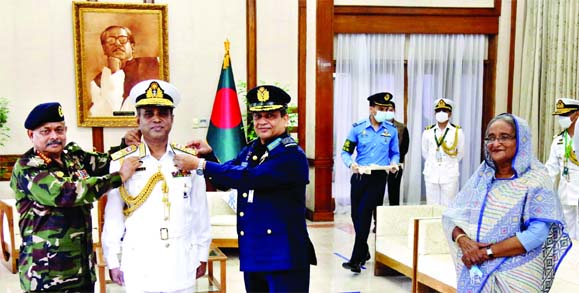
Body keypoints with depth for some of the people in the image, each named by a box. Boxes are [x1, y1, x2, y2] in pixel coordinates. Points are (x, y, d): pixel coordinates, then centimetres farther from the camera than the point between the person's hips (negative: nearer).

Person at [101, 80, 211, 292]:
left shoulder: (189, 159, 2)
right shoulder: (121, 162, -3)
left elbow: (200, 211, 6)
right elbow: (113, 216, 0)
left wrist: (202, 255, 7)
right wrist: (113, 261, 1)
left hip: (182, 265, 2)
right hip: (139, 267, -2)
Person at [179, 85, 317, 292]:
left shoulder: (292, 155, -15)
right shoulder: (250, 150, 9)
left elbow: (250, 178, -26)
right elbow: (224, 181, 14)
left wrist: (201, 165, -24)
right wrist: (209, 154, -4)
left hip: (284, 257, -7)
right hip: (252, 255, 7)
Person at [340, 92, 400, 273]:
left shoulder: (392, 130, 4)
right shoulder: (358, 128, 0)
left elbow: (395, 153, 14)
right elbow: (346, 152, 4)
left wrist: (394, 163, -8)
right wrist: (351, 164, -16)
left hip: (378, 178, -2)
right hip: (359, 176, 2)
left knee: (364, 214, -12)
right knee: (356, 215, 9)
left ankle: (356, 259, -8)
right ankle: (364, 252, 31)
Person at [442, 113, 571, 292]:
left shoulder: (535, 179, -8)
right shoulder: (482, 175, 4)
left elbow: (537, 234, -18)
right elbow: (452, 215, 2)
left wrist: (487, 252, -19)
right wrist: (463, 241, -18)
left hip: (515, 275, -4)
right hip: (474, 271, 4)